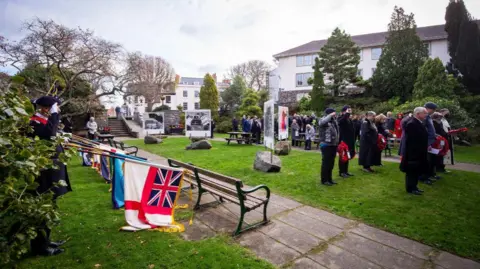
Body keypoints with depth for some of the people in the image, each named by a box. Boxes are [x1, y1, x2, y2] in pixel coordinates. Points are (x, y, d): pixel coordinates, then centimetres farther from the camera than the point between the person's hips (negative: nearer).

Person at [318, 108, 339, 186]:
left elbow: (337, 132, 20)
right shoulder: (323, 119, -8)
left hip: (333, 145, 8)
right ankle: (324, 180, 8)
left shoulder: (334, 121, 15)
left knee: (331, 163, 14)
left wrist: (337, 142, 15)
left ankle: (329, 178, 25)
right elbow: (322, 122, -35)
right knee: (326, 162, -2)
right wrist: (330, 115, -23)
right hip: (326, 145, -8)